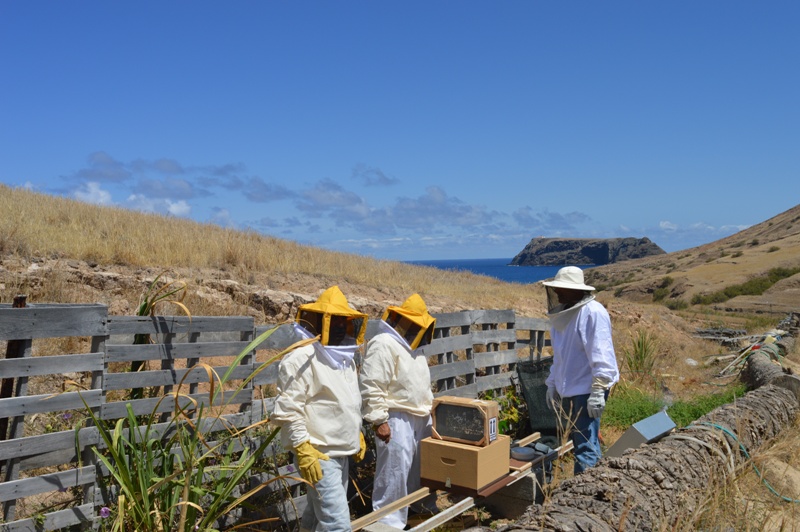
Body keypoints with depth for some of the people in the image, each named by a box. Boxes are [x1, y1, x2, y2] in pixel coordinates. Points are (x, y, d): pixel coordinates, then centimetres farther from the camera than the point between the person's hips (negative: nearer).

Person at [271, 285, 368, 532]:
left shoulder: (345, 358, 12)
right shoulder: (301, 358, -18)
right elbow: (288, 411, -21)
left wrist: (357, 433, 22)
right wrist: (303, 449, -23)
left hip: (341, 452, 9)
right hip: (318, 455, -9)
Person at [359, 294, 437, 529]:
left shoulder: (411, 344, 14)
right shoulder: (383, 344, -18)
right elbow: (371, 387, -22)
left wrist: (430, 405, 20)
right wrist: (379, 420, -22)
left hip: (421, 417, 10)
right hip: (397, 420, -9)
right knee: (395, 472, -5)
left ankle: (425, 509, 35)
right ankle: (389, 522, 6)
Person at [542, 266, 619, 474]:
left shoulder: (593, 312, -16)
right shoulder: (563, 314, 12)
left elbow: (601, 355, -21)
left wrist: (598, 391, -24)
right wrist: (552, 384, 19)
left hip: (586, 390, -9)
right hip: (569, 390, 9)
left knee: (586, 447, -8)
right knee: (579, 443, 16)